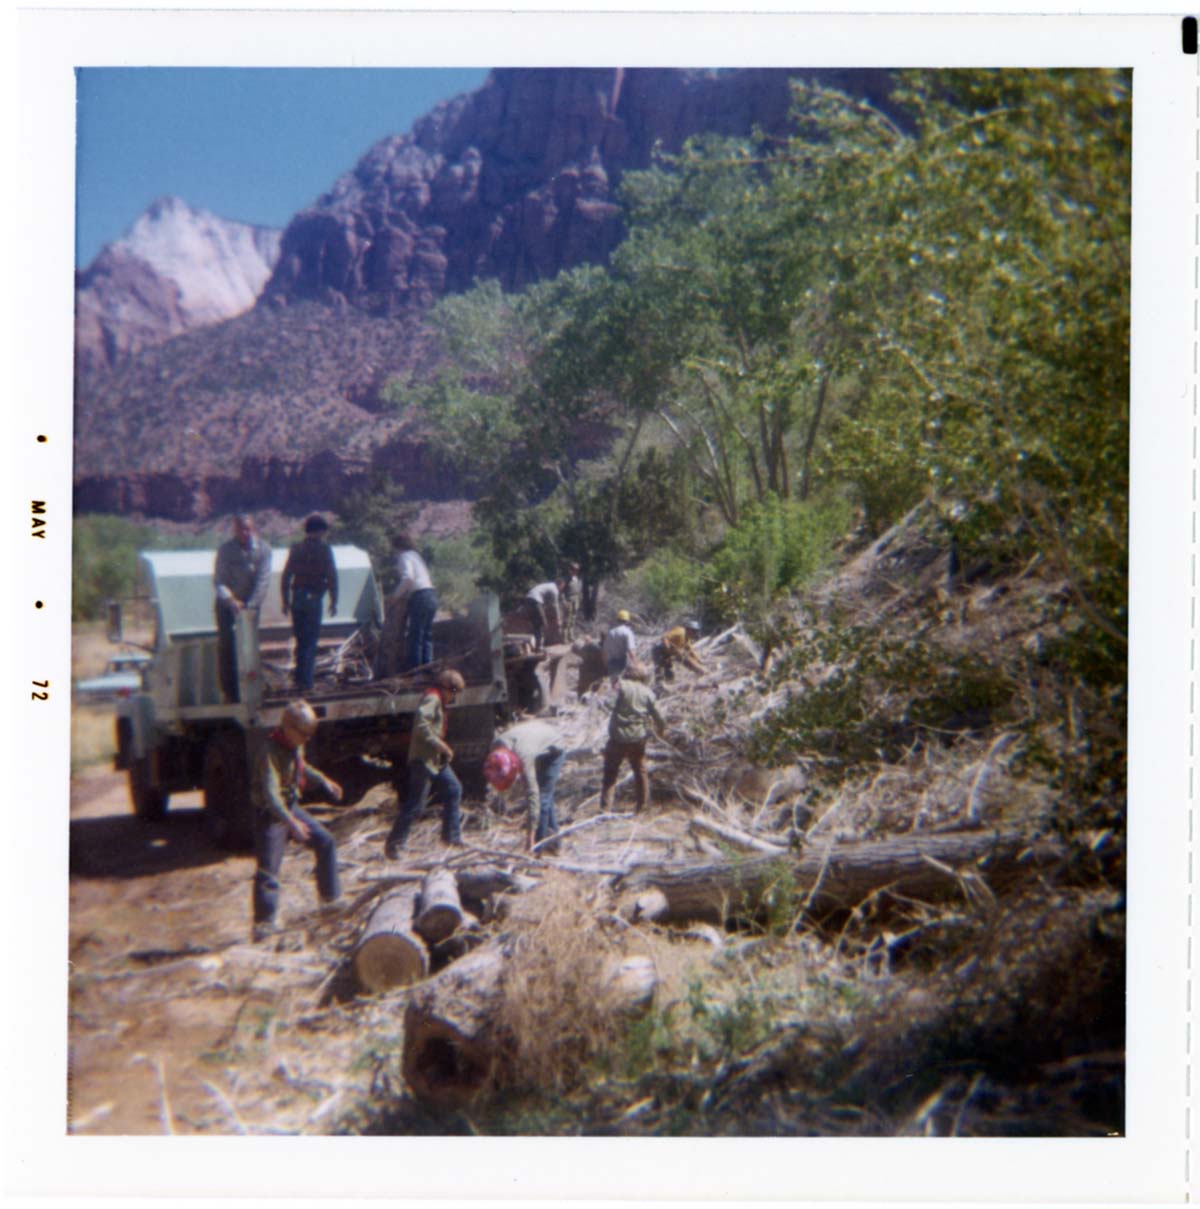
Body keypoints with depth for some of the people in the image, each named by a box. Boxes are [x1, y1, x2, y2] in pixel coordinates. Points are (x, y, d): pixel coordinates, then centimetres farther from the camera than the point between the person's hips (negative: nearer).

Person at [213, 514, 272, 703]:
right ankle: (228, 690, 3)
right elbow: (219, 581, -14)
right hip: (227, 604, -1)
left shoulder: (263, 549, -10)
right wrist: (231, 601, -30)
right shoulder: (225, 550, -12)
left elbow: (263, 580, -14)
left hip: (250, 605, 1)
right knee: (226, 647, -3)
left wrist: (251, 606, -24)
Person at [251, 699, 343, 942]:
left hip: (290, 806, 9)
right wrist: (291, 822, -46)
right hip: (270, 813, -8)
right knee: (268, 869, -7)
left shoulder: (296, 746, 0)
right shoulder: (270, 751, -27)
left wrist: (324, 781, 18)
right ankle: (263, 922, 1)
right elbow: (270, 792, -37)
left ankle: (330, 897, 24)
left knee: (326, 842, 11)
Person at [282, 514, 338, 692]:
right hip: (313, 598, -4)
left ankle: (300, 679, 19)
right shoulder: (324, 550, -5)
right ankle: (305, 681, -3)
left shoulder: (296, 549, 8)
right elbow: (332, 577, -9)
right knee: (311, 641, 0)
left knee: (301, 639, 15)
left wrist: (285, 601, 15)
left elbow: (286, 576, 9)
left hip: (296, 598, 4)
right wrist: (334, 601, -2)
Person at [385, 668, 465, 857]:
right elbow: (421, 725, -27)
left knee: (453, 790, 16)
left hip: (436, 758, 10)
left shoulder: (437, 701, 17)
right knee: (416, 803, -8)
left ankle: (451, 834, 25)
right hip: (424, 759, -10)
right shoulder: (431, 698, -14)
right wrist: (442, 746, -23)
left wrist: (443, 748, 9)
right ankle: (393, 844, -2)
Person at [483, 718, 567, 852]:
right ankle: (553, 842, 26)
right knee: (545, 797, 13)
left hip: (554, 749, -7)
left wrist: (530, 836, -42)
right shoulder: (496, 748, -24)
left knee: (542, 797, -13)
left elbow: (532, 795, -42)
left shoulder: (524, 757, -43)